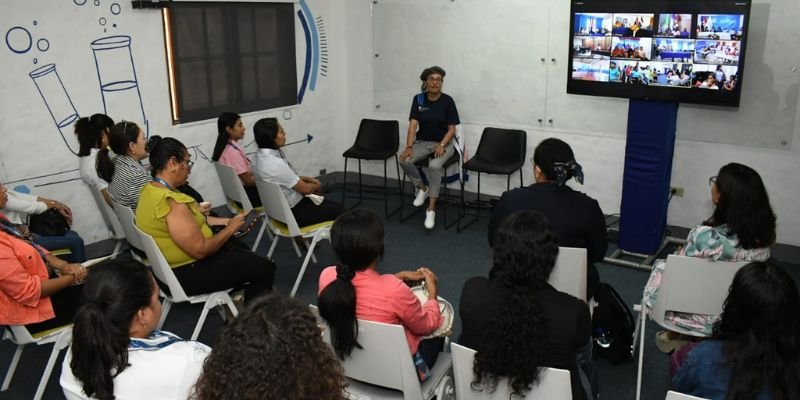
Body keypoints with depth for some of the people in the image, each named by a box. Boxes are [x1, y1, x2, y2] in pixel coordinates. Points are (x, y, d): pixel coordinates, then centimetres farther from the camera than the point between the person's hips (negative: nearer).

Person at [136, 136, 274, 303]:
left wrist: (225, 221, 5)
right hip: (186, 273, -10)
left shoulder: (150, 189, 1)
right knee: (264, 268, 1)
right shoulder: (171, 203, -32)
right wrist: (230, 228, -15)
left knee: (242, 249, 29)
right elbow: (200, 250, -29)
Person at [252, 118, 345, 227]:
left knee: (336, 205, 22)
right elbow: (305, 189, -20)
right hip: (292, 212, -9)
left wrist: (308, 178, 5)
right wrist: (316, 186, 1)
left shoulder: (263, 154, -4)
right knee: (340, 211, 7)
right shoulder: (275, 164, -33)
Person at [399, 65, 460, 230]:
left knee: (434, 166, -35)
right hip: (422, 142, 3)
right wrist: (409, 147, -22)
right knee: (404, 160, -26)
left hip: (443, 143, -3)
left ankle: (431, 209, -27)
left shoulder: (447, 101, -9)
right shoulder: (418, 99, -2)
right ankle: (422, 188, 2)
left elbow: (451, 129, -8)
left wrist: (441, 145, -24)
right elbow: (413, 125, -9)